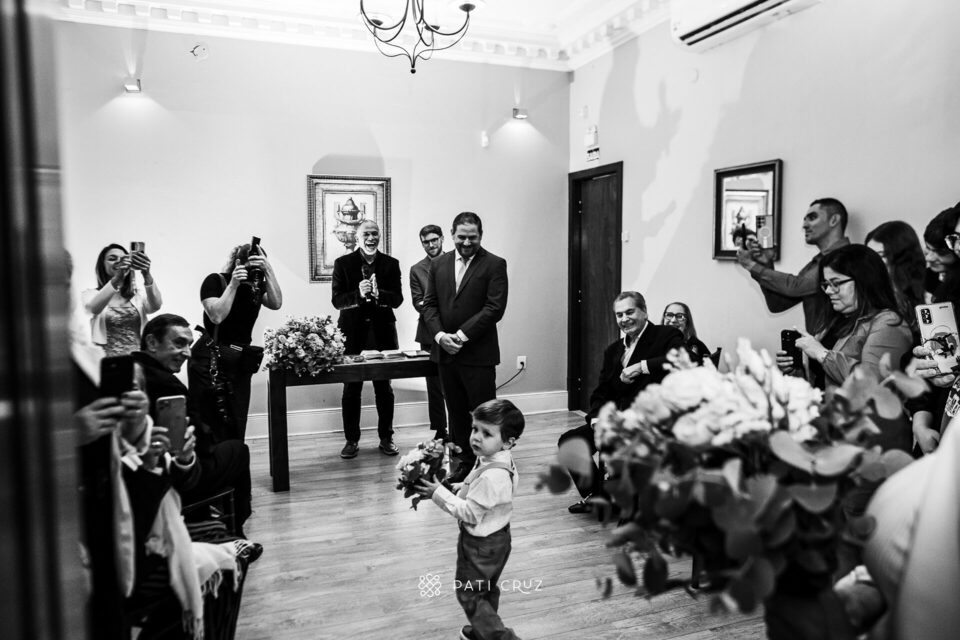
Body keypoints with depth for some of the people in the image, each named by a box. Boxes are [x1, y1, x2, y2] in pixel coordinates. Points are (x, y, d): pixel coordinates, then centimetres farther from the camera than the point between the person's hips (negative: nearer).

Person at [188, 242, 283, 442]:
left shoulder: (257, 285, 7)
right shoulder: (215, 281, -6)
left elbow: (276, 303, -11)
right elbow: (216, 316, -20)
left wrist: (268, 270, -18)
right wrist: (234, 284, -22)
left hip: (241, 362, 5)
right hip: (210, 360, -5)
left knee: (237, 428, 7)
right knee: (212, 427, -5)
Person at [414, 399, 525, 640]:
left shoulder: (492, 476, -35)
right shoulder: (499, 462, -5)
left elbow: (470, 513, -28)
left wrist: (439, 493, -23)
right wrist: (457, 489, 0)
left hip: (481, 545, -9)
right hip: (494, 538, 10)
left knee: (469, 594, 9)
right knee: (487, 591, 26)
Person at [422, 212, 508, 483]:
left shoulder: (494, 265, -4)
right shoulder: (439, 264, 11)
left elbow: (495, 307, -12)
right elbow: (429, 304, 10)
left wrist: (462, 335, -16)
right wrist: (440, 335, -7)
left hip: (478, 353, -5)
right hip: (446, 352, 5)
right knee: (456, 413, 13)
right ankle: (465, 462, 25)